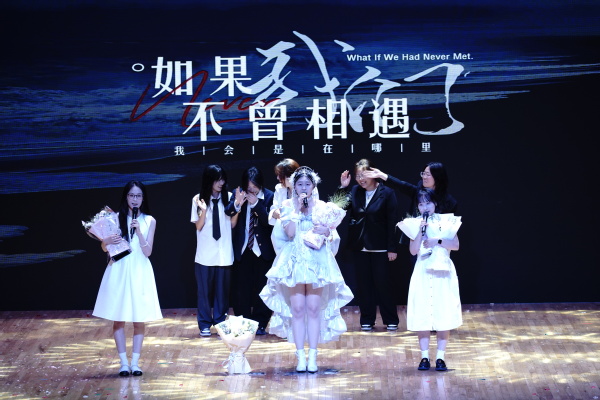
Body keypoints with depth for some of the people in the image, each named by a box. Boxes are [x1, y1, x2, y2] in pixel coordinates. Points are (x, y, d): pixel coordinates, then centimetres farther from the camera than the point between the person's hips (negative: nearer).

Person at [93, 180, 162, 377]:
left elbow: (147, 251, -4)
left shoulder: (149, 221, 4)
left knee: (139, 320, 0)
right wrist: (107, 242, -15)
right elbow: (104, 248, 7)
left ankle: (135, 362, 6)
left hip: (140, 272, 0)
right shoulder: (116, 218, 3)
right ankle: (123, 362, 5)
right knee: (118, 318, -1)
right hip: (118, 271, 0)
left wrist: (139, 232, -16)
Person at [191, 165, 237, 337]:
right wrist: (204, 210, -17)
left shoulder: (228, 197, 0)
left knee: (222, 289, 6)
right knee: (205, 289, 5)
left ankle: (220, 322, 15)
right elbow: (198, 226, 0)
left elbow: (232, 224, 3)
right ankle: (205, 324, 13)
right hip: (205, 254, -1)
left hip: (224, 253, 1)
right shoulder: (198, 199, -1)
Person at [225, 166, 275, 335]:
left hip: (262, 250, -1)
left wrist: (256, 204, -24)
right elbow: (227, 213, -17)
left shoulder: (269, 197, -7)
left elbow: (269, 220, -16)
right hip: (242, 250, 1)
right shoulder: (238, 194, -3)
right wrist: (236, 204, -37)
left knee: (261, 289, 5)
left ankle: (260, 324, 14)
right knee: (241, 289, 5)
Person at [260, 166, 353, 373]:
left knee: (314, 308, -2)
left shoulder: (321, 206, 8)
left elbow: (333, 236, 5)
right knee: (297, 309, -3)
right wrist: (298, 209, -8)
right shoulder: (288, 205, 6)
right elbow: (290, 231, -8)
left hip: (317, 260, 0)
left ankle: (312, 356, 1)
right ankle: (300, 357, 0)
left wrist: (327, 232, -16)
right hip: (295, 260, 0)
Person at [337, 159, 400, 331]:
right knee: (363, 284, 8)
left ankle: (391, 320, 12)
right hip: (360, 245, 4)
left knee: (383, 283, 1)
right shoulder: (354, 192, 4)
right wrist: (342, 188, -8)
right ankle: (367, 320, 16)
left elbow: (392, 222, -8)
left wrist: (392, 248, -11)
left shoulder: (386, 193, -8)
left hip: (380, 246, -4)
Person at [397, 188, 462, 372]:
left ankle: (440, 357, 3)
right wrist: (421, 230, -15)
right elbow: (413, 250, -6)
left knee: (443, 314, -2)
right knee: (422, 315, -1)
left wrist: (438, 241, -15)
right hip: (423, 273, 0)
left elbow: (455, 245, -4)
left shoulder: (446, 221, 4)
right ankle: (424, 356, 6)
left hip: (443, 273, 0)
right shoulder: (414, 224, 4)